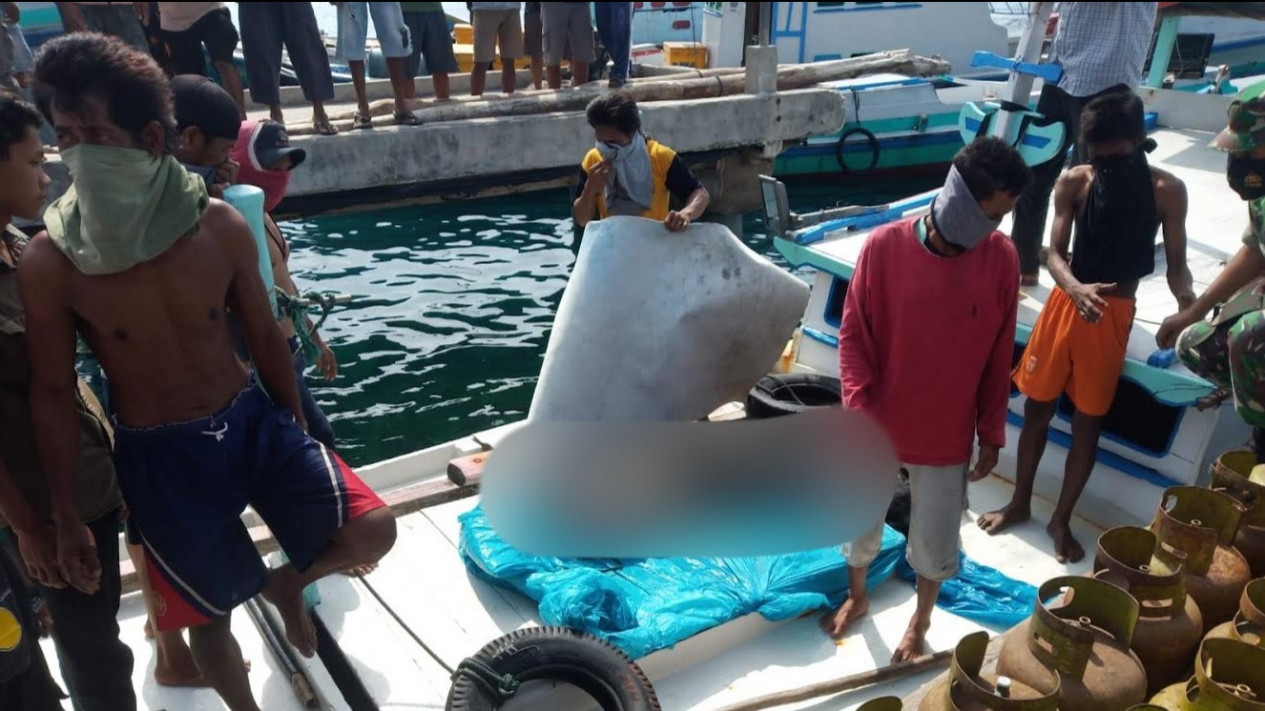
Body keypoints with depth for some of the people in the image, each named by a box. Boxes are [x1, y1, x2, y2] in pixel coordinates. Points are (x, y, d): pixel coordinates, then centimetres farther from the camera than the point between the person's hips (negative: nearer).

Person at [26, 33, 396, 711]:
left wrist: (300, 431, 11)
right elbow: (51, 392, -6)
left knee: (372, 532, -8)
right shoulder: (49, 262, -15)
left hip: (254, 420, 2)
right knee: (210, 612, 12)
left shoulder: (221, 226, -11)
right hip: (158, 456, -1)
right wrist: (65, 519, -3)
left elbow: (263, 337, 2)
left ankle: (286, 582, 26)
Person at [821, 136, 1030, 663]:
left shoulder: (1001, 258, -10)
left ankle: (921, 619, 44)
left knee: (936, 539, 15)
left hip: (947, 435, 1)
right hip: (878, 425, 0)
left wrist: (992, 434, 3)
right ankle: (856, 596, 49)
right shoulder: (884, 246, -16)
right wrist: (858, 409, -18)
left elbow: (999, 357, -1)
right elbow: (853, 336, -9)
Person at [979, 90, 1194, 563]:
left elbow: (1176, 262, -6)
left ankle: (1061, 519, 24)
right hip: (1067, 304, 1)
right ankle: (1020, 503, 30)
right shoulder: (1073, 182, -7)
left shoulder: (1167, 191, -8)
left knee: (1087, 422, 8)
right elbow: (1055, 253, -11)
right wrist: (1076, 289, -33)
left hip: (1115, 316, -1)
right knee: (1038, 409, 11)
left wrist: (1186, 301, -29)